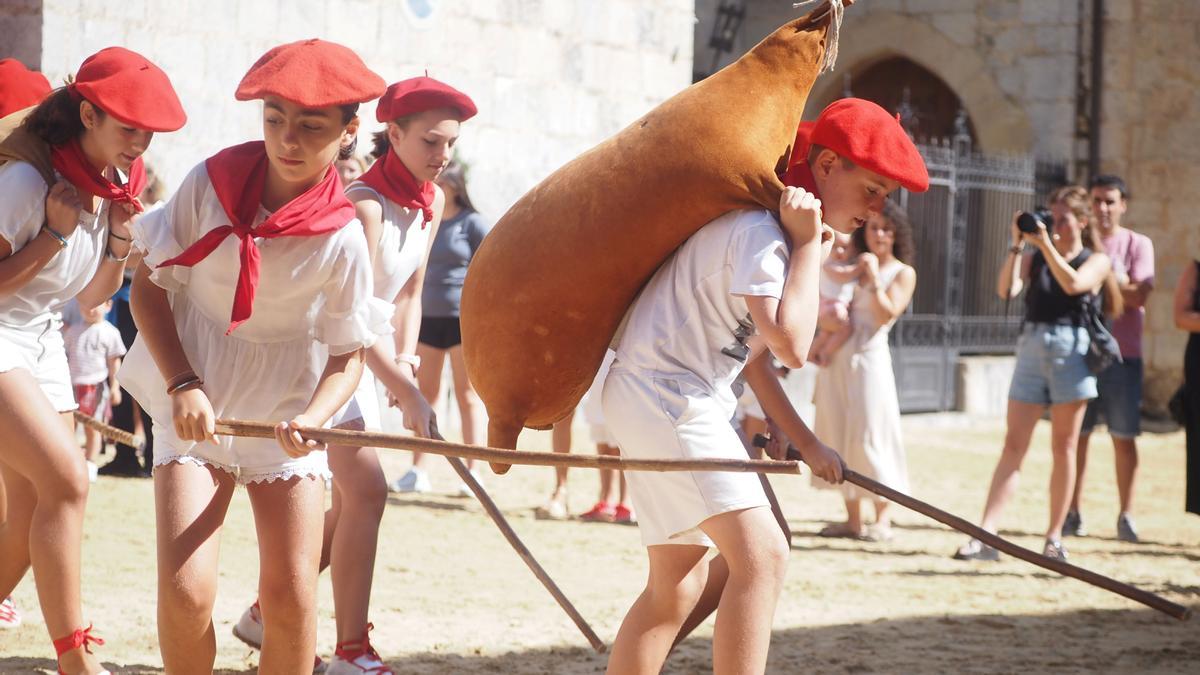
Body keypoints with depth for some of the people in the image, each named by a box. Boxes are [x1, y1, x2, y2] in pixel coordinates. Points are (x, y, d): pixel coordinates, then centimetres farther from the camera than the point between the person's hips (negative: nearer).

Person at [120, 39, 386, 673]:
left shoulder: (344, 238, -14)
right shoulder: (210, 183, -12)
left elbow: (348, 354, -5)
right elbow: (147, 286, -3)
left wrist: (312, 418, -25)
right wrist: (183, 384, -15)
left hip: (285, 417, 0)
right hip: (195, 406, 0)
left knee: (291, 597, -5)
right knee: (185, 591, -14)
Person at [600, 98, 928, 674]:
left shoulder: (780, 228, 15)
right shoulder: (760, 230, -18)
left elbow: (753, 349, 21)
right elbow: (791, 345, -28)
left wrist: (805, 443, 19)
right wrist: (809, 243, -19)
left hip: (653, 401, 11)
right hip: (667, 396, -11)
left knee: (676, 587, 13)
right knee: (761, 555, -18)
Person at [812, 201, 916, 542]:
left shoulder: (902, 273, 2)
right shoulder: (855, 267, 16)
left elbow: (887, 313, -10)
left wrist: (874, 277, -16)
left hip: (869, 355, -6)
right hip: (837, 356, 6)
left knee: (869, 436, -8)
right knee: (839, 435, 5)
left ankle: (882, 519, -1)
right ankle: (853, 519, 9)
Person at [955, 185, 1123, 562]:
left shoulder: (1097, 260, 6)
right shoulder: (1034, 259, 14)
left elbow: (1073, 284, -15)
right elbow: (1006, 289, -3)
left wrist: (1046, 244, -17)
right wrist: (1017, 245, -8)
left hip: (1071, 350, -2)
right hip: (1032, 345, 2)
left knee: (1063, 447, 3)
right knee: (1013, 445, -4)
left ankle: (1054, 538, 10)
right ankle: (984, 537, -10)